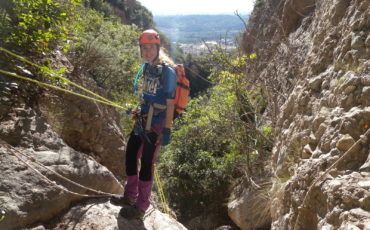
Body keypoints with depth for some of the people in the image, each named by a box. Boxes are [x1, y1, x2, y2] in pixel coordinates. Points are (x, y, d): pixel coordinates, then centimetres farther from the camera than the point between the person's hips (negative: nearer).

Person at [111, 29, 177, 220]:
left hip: (156, 125, -8)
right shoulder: (147, 67, 8)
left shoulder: (167, 72, -15)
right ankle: (130, 195, 35)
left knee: (146, 164, 1)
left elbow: (170, 103, -17)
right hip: (142, 121, 8)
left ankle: (140, 207, 18)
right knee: (130, 156, 15)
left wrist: (167, 130, -19)